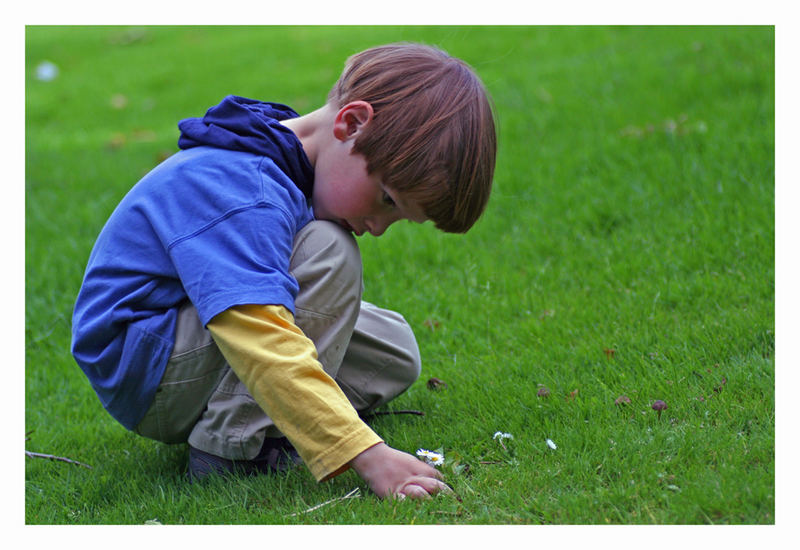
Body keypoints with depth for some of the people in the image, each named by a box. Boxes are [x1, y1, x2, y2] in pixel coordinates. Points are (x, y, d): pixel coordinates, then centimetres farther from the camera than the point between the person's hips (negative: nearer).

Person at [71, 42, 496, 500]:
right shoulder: (236, 189, -30)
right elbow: (263, 344, -41)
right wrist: (366, 454, -44)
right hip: (144, 380, -10)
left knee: (396, 350, 9)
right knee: (329, 253, -26)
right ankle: (230, 443, -23)